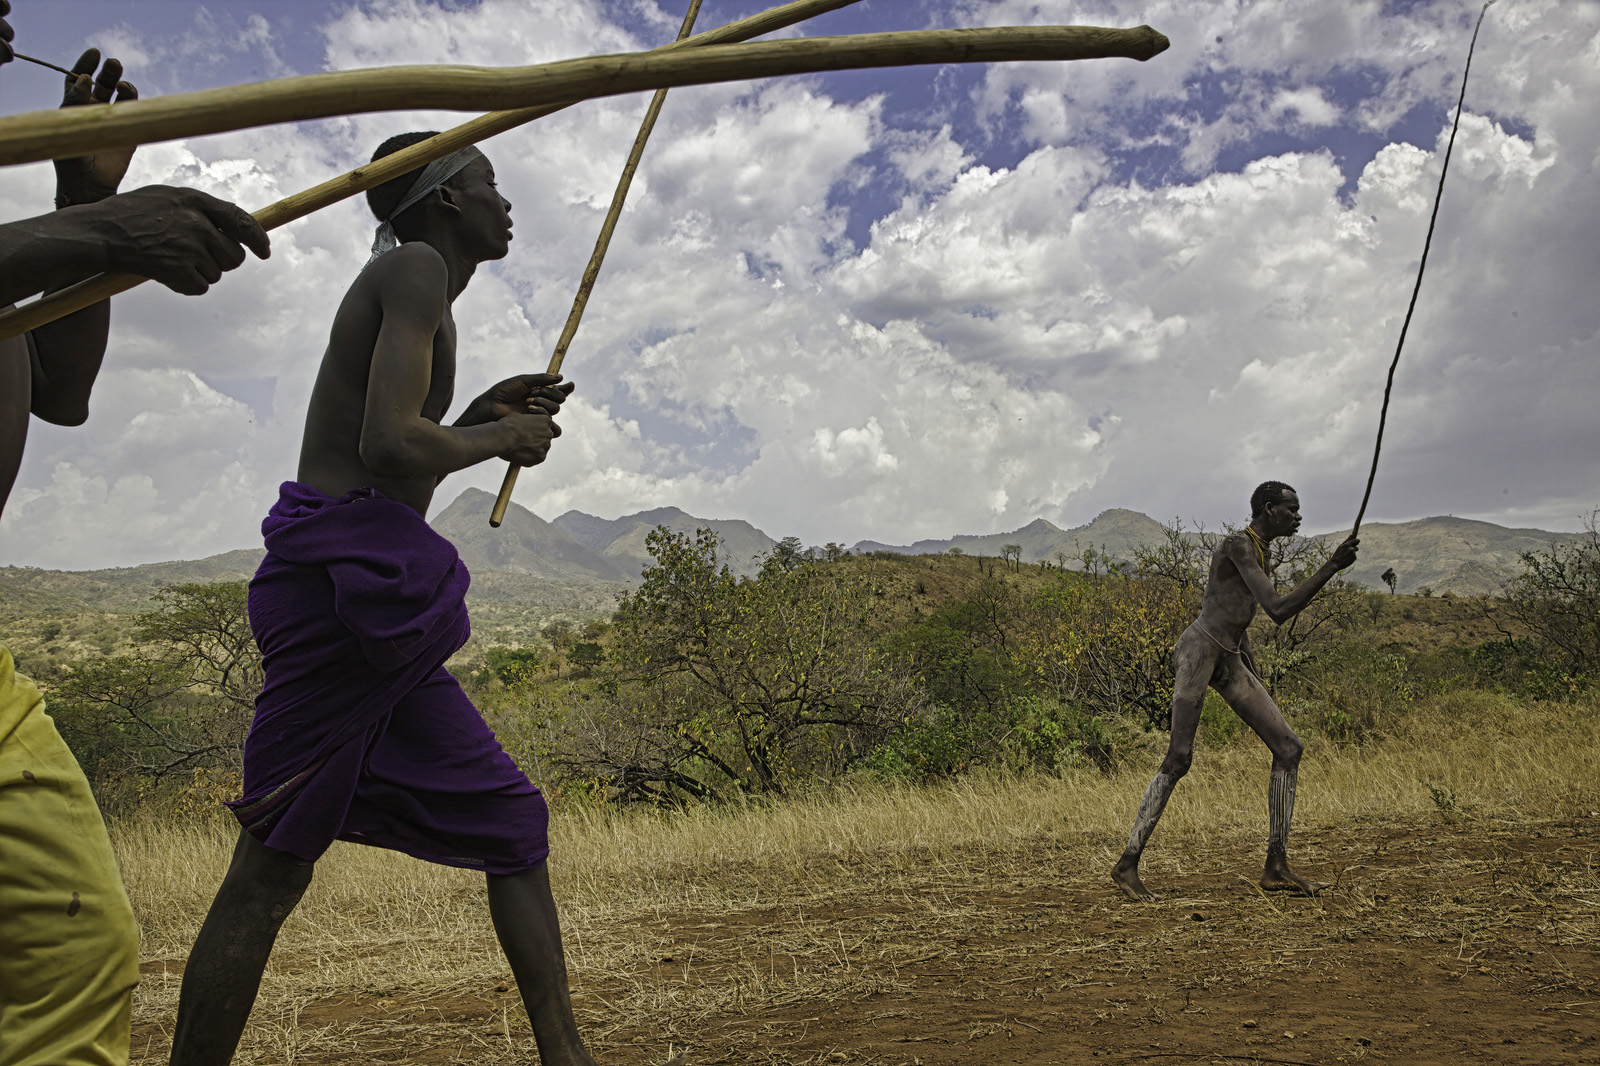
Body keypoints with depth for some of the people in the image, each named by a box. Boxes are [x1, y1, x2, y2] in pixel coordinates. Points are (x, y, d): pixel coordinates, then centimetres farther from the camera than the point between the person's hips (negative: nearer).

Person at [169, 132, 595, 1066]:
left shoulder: (417, 288, 24)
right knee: (274, 867, -6)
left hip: (378, 584, 10)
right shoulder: (416, 268, -5)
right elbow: (388, 446, -20)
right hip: (347, 568, -10)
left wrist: (482, 415, 18)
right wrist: (501, 439, -4)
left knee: (509, 817, 10)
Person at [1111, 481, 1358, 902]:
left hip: (1230, 662, 9)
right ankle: (1127, 863, -3)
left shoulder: (1257, 551, 18)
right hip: (1199, 650, -9)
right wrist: (1330, 568, -20)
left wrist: (1254, 676, 23)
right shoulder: (1237, 545, -13)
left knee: (1288, 748, 1)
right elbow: (1278, 611, -21)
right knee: (1178, 760, -13)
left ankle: (1276, 867, 3)